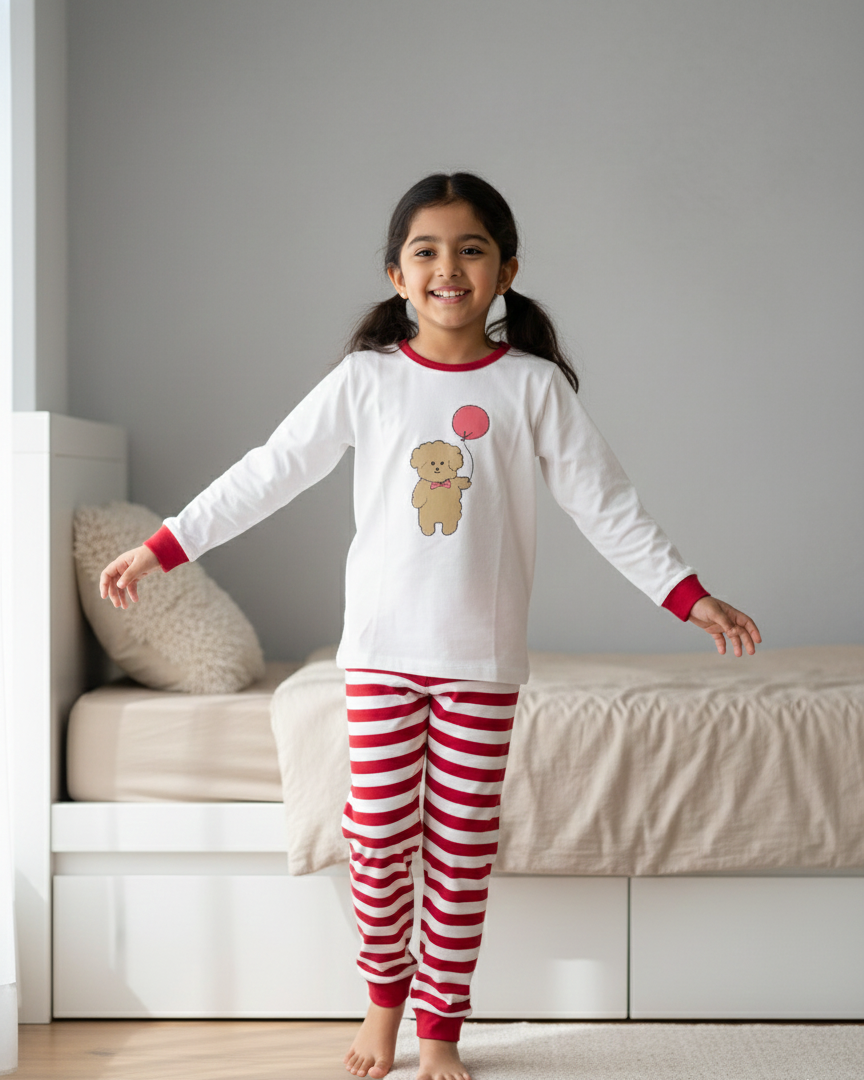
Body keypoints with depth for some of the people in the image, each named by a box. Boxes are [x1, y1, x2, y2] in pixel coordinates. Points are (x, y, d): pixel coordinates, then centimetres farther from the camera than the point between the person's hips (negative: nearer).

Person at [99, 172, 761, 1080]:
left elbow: (603, 501, 2)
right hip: (381, 649, 0)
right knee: (378, 841, 3)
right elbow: (268, 474, 3)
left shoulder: (533, 384, -1)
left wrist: (690, 596, -1)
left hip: (483, 657, 0)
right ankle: (384, 996, 27)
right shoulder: (367, 378, 0)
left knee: (462, 851, 5)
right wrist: (160, 548, 2)